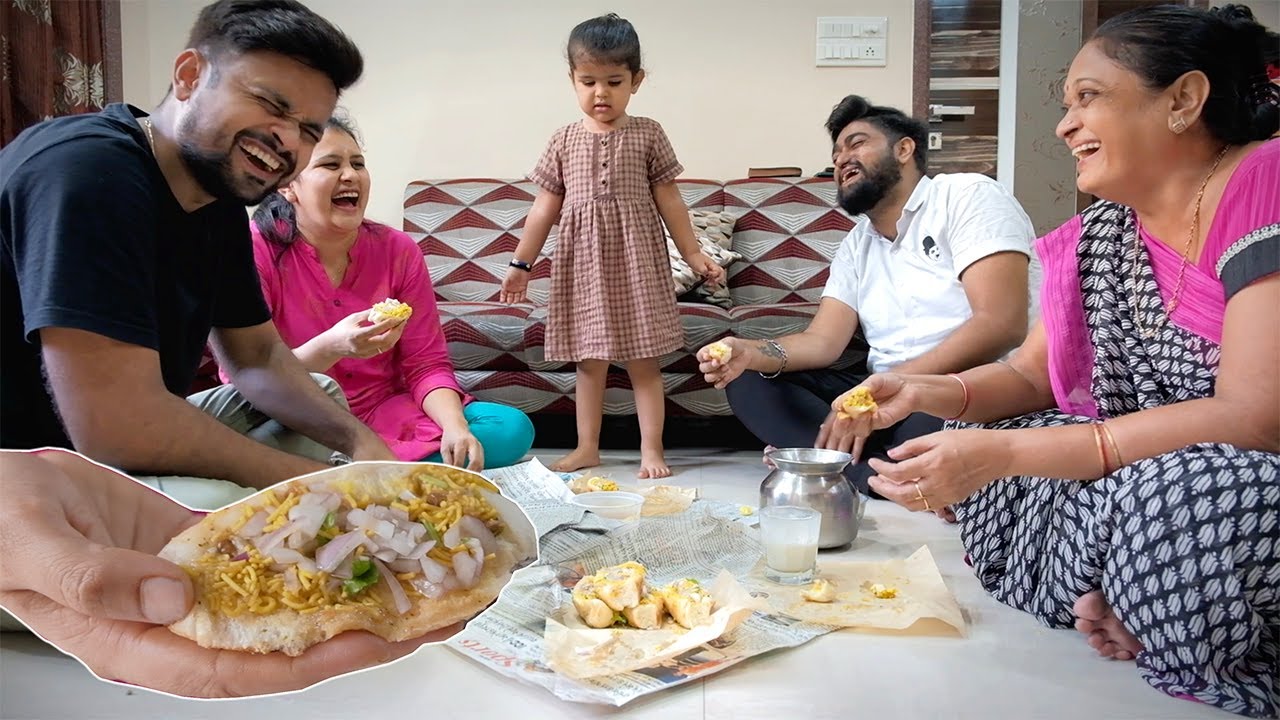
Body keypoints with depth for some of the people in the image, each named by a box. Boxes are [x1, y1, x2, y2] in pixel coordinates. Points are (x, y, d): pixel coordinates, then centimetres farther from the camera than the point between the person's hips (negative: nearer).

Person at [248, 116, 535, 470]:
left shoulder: (399, 250, 0)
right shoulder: (257, 249, -10)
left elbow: (427, 365, -1)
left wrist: (455, 427, -22)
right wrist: (330, 347, -33)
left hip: (386, 414, 5)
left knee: (513, 428, -16)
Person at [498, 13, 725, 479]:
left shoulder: (647, 135, 1)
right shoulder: (564, 141, 6)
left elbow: (669, 201, 4)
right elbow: (545, 206, 9)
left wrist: (693, 254, 1)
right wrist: (521, 264, 7)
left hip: (636, 260, -2)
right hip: (583, 264, 2)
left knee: (643, 361, 2)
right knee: (589, 360, 10)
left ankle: (651, 450, 10)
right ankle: (587, 448, 20)